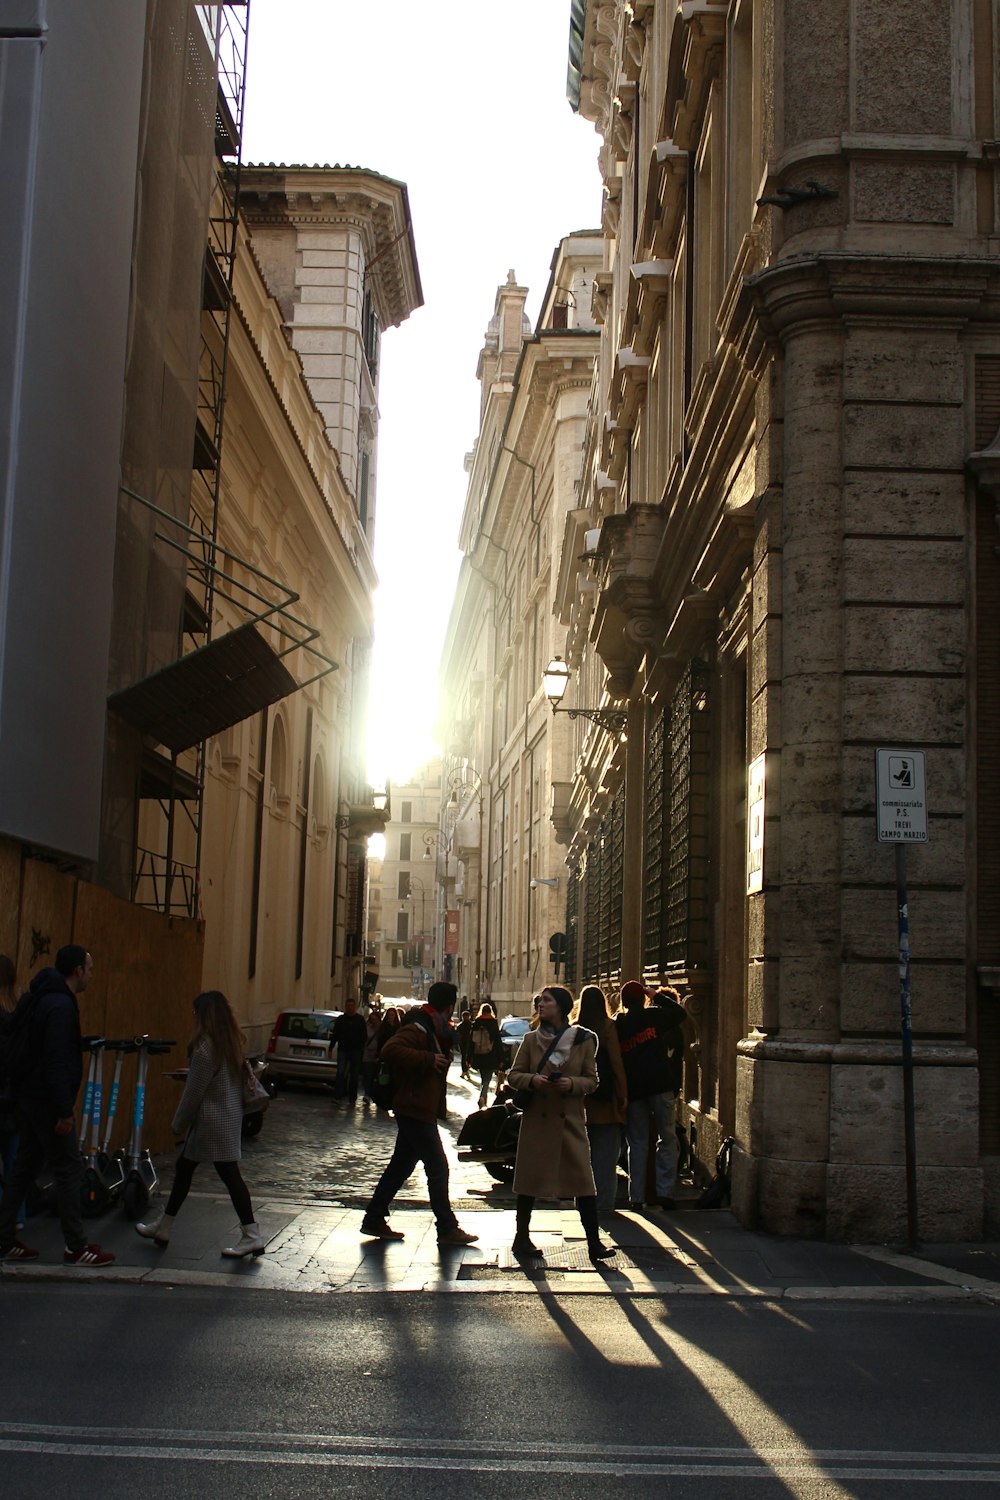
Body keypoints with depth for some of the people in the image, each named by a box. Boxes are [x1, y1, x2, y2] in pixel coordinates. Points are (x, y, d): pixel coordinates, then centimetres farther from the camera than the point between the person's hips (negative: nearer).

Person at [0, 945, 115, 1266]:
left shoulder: (37, 998, 13)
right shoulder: (61, 1005, -18)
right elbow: (58, 1062, -24)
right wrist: (63, 1112, -23)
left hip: (28, 1097, 10)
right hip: (47, 1100, -10)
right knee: (69, 1169, -4)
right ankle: (76, 1248, -1)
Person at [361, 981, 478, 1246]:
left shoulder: (435, 1030, 15)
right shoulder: (419, 1029, -16)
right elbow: (390, 1050, -30)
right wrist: (428, 1059, -27)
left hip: (420, 1111, 10)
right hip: (416, 1111, -10)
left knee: (401, 1166, 14)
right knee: (438, 1168, -5)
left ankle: (374, 1220, 20)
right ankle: (447, 1228, 1)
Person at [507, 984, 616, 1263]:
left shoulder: (583, 1040, 1)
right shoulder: (531, 1040, 5)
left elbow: (592, 1080, 3)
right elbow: (514, 1075, 6)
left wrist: (572, 1084, -17)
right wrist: (532, 1080, -15)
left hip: (570, 1119, -1)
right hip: (536, 1117, 1)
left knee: (583, 1180, -5)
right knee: (529, 1177, 5)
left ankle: (594, 1242, 1)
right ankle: (522, 1237, 18)